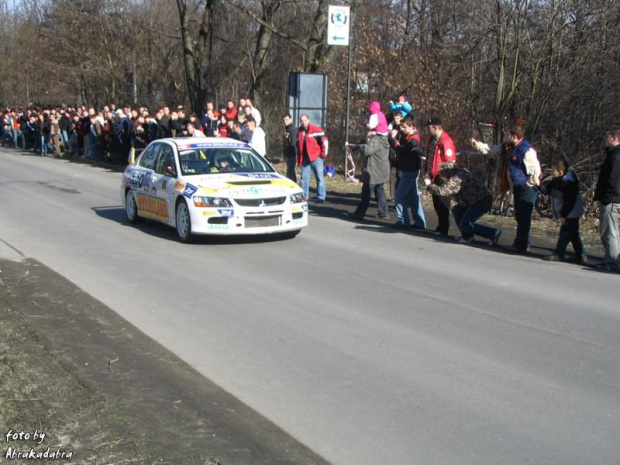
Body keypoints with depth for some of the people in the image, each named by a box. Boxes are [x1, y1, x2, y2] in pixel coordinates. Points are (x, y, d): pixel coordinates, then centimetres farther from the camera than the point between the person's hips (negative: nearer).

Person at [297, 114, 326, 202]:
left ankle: (321, 197, 1)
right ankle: (304, 196, 14)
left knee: (319, 177, -1)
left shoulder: (316, 130, -5)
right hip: (304, 158, 5)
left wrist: (323, 153, -9)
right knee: (304, 178, 6)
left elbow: (323, 141, -6)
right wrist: (299, 159, 17)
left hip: (316, 157, -5)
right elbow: (298, 146, 20)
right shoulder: (299, 132, 13)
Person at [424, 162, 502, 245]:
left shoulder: (457, 179, -21)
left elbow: (442, 191, -25)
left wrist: (429, 185, -11)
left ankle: (493, 233, -5)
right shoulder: (459, 173, 11)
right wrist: (432, 183, 22)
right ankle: (468, 236, 21)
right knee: (456, 210, 18)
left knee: (465, 225, -12)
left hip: (482, 202, -11)